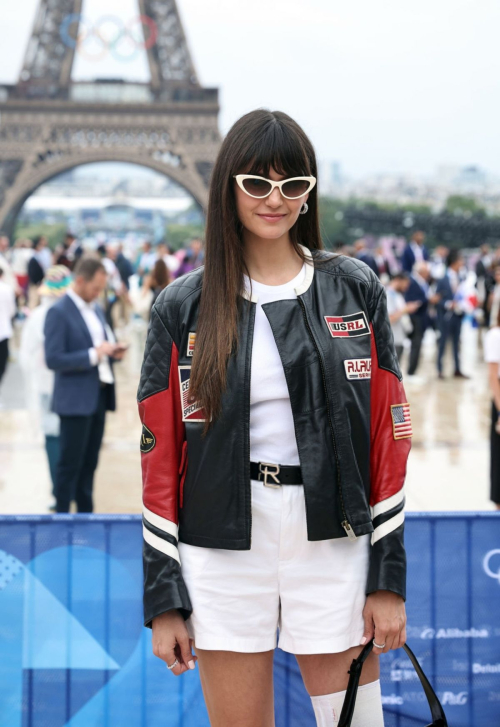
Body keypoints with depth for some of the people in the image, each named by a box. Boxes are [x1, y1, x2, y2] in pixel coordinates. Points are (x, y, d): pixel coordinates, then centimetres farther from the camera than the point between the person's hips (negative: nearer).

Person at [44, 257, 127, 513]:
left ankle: (86, 513, 22)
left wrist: (113, 352, 2)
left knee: (89, 462, 14)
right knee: (71, 463, -2)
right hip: (76, 399, -8)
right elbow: (53, 359, -18)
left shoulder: (95, 309, 13)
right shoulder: (59, 312, -12)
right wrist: (93, 354, -23)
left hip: (99, 395, 8)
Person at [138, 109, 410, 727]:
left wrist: (388, 578, -3)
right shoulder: (183, 307, 2)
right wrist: (163, 598, -1)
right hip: (223, 553, 0)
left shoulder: (355, 290, 3)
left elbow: (389, 433, 2)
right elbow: (159, 451, 2)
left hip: (333, 543, 0)